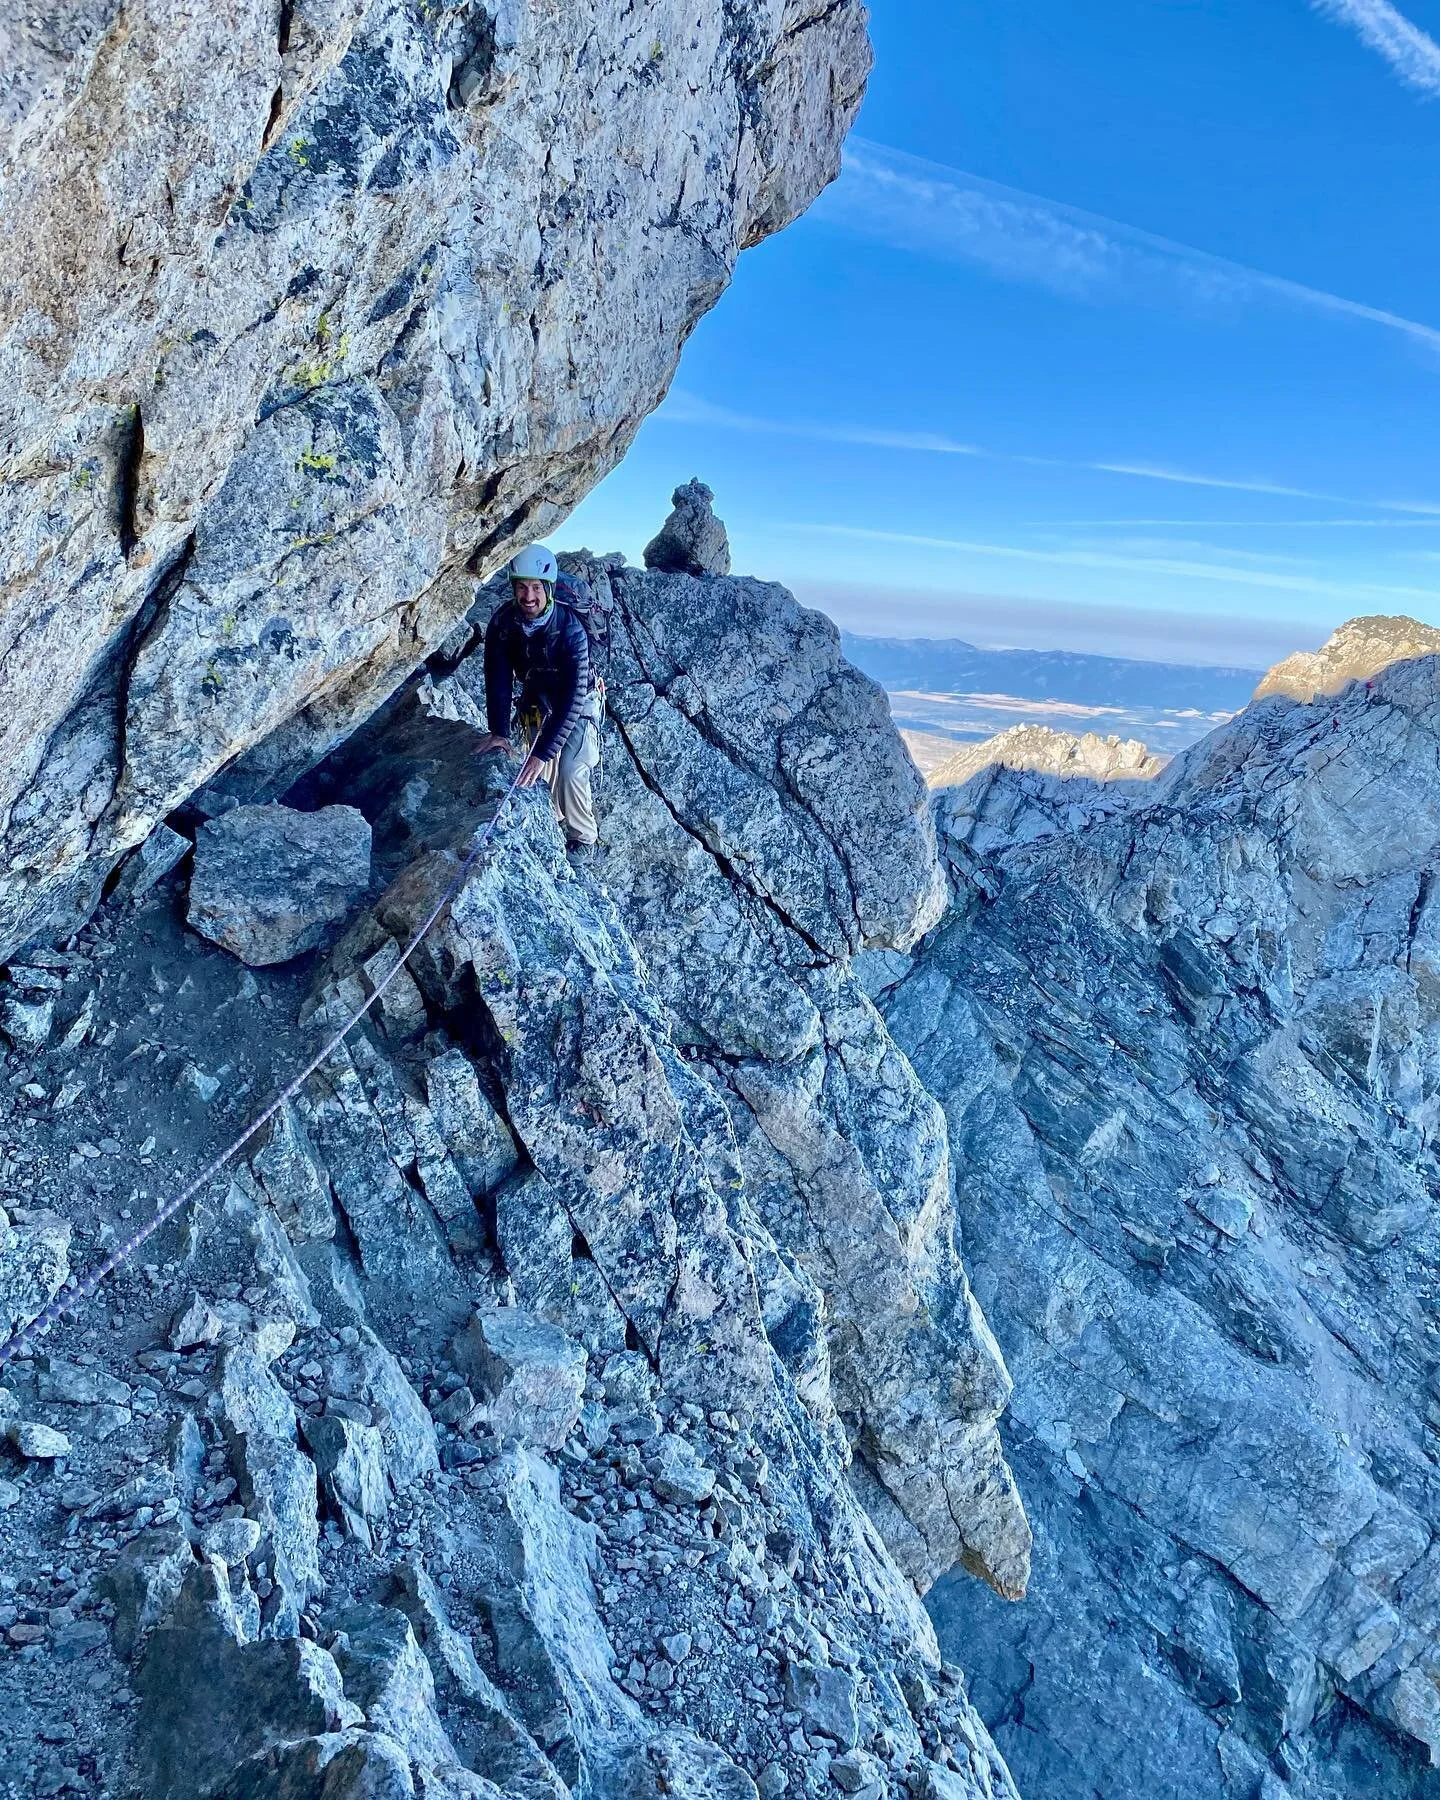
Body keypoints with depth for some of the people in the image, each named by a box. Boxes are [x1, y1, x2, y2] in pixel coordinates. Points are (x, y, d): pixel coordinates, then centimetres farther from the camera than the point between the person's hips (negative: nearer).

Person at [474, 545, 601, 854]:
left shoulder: (570, 629, -33)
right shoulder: (503, 622, -19)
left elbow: (573, 697, -35)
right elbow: (498, 679, -14)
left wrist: (543, 751, -40)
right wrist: (499, 731, -25)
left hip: (577, 706, -5)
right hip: (537, 700, 5)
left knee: (570, 771, -21)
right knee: (541, 771, 3)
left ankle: (584, 838, 0)